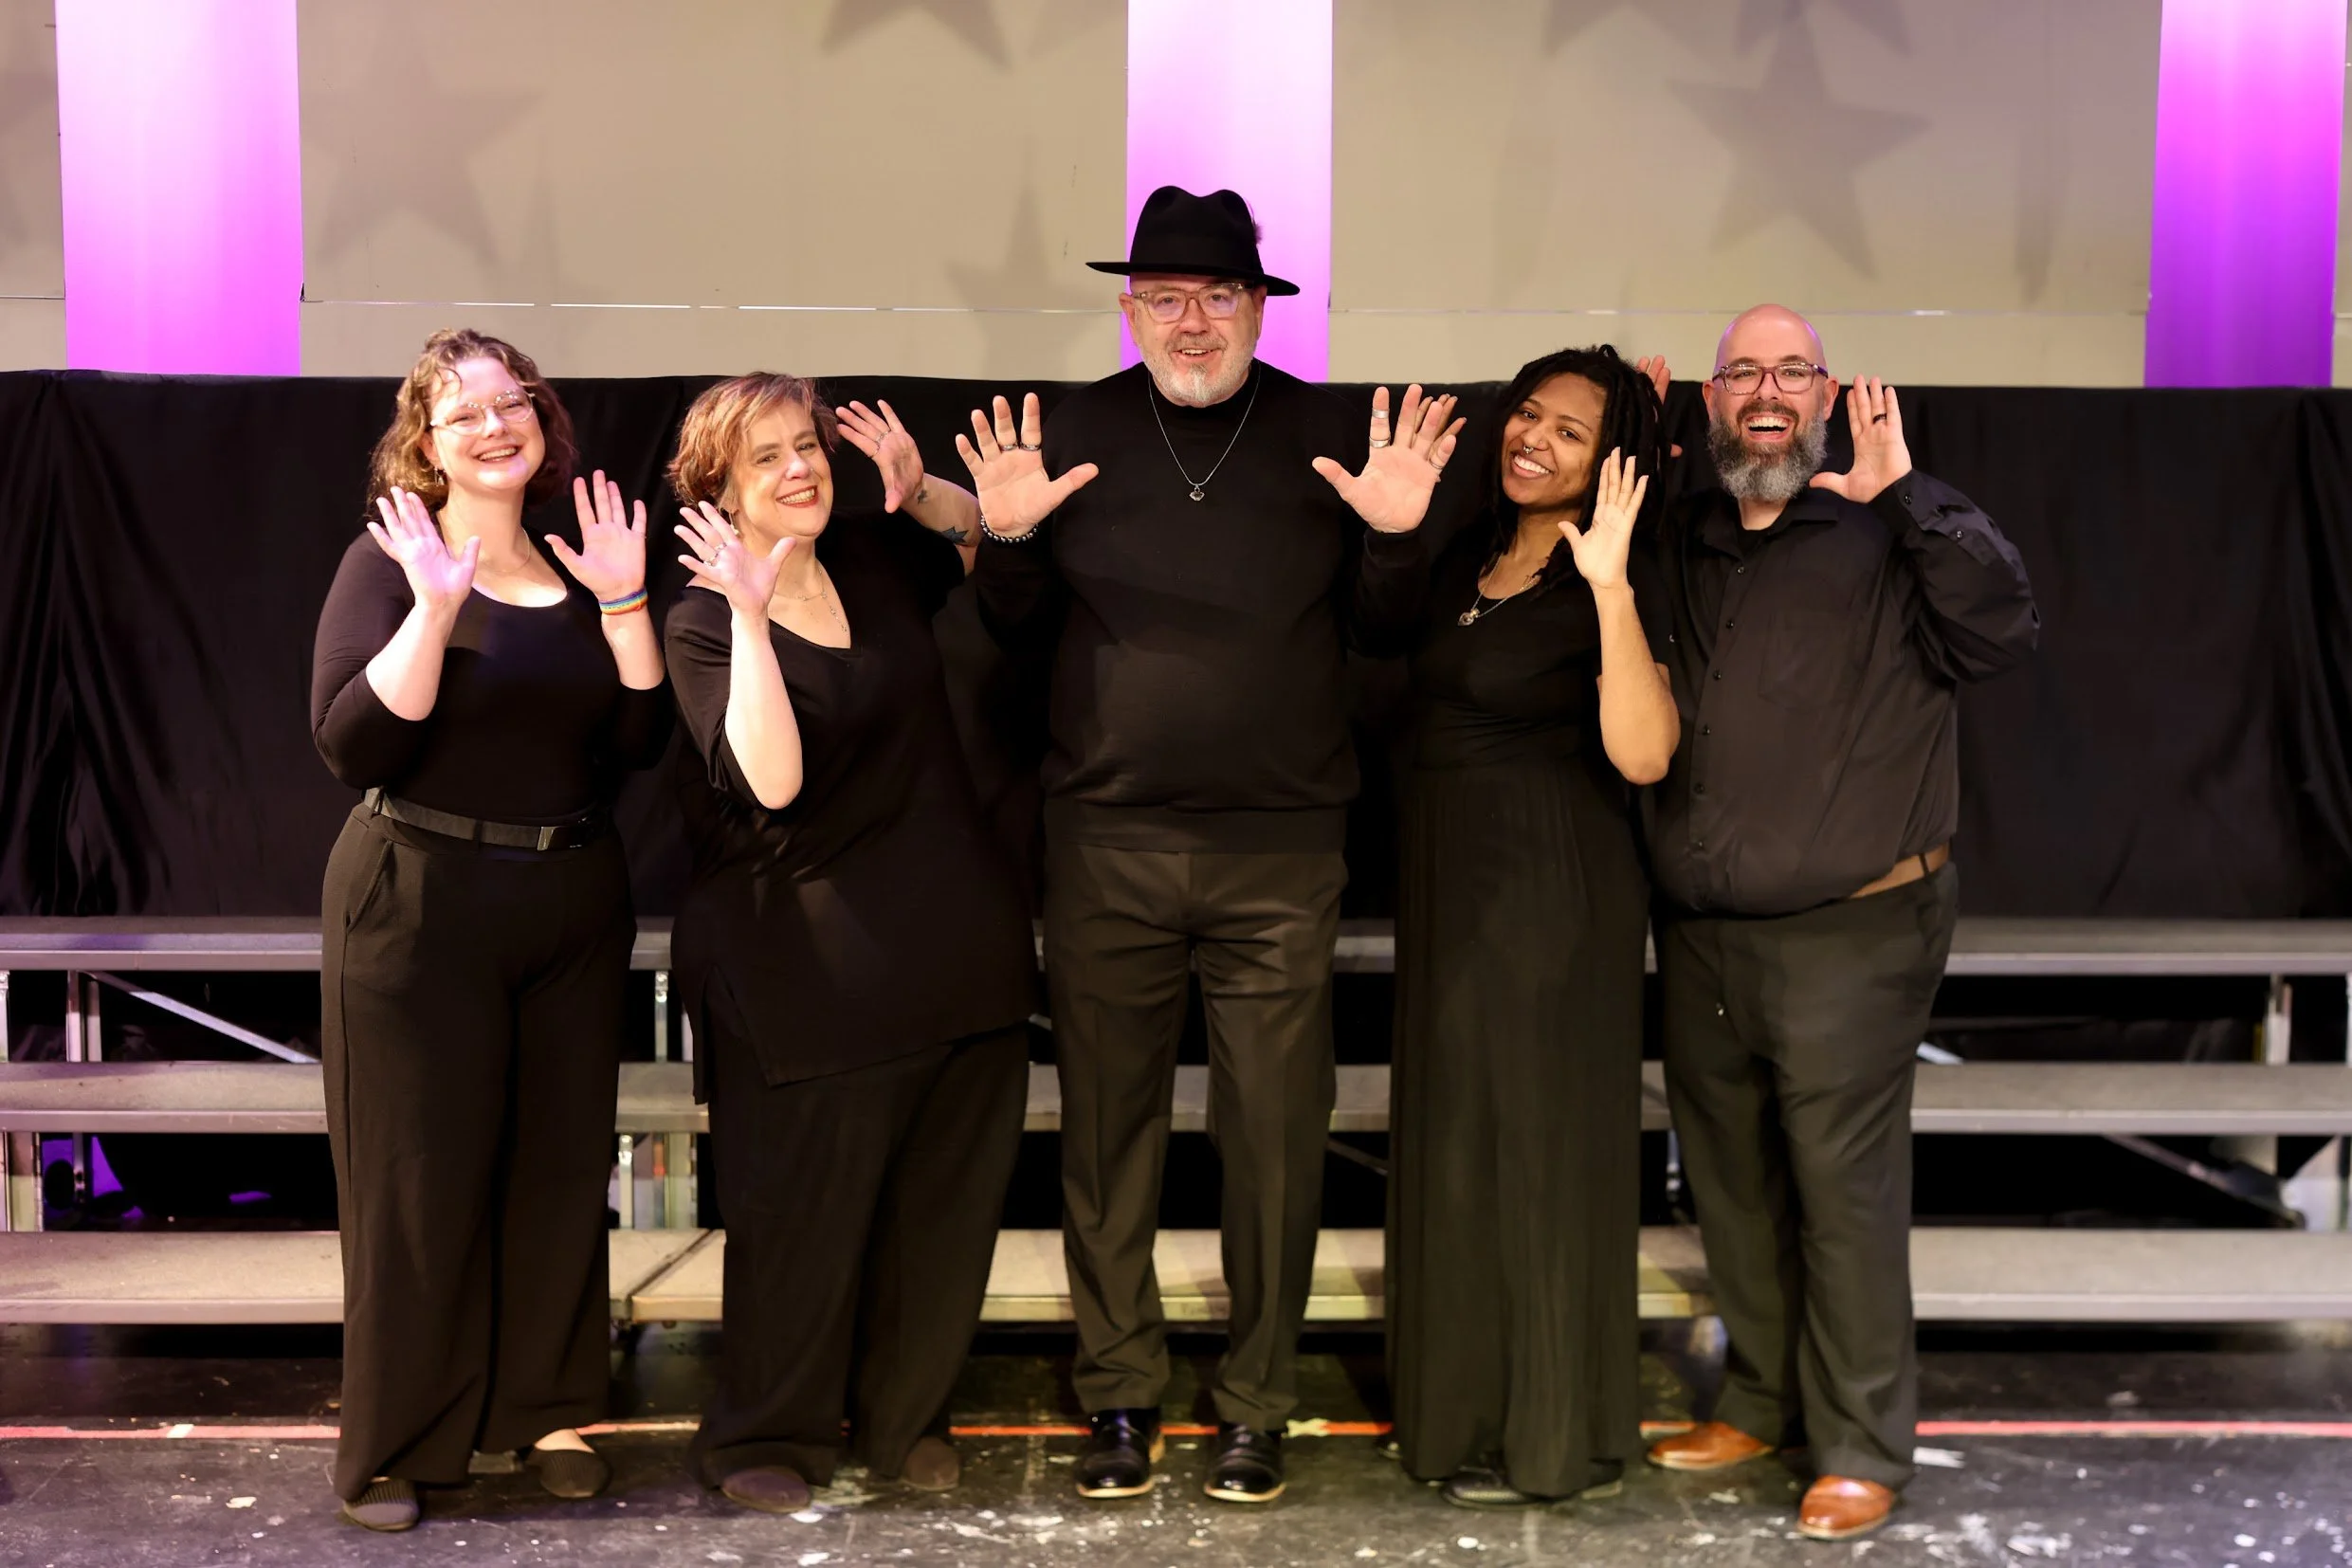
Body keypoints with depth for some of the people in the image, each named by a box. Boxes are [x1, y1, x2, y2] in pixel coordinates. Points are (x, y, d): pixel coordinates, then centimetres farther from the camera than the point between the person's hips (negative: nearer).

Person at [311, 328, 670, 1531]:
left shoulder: (583, 563, 8)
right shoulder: (391, 562, -5)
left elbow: (640, 741, 0)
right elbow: (352, 746, -17)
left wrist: (624, 601, -10)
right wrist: (435, 603, -23)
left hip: (574, 905, 5)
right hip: (420, 909, -4)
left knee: (562, 1162, 11)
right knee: (421, 1175, 2)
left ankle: (545, 1407, 27)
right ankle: (395, 1443, 17)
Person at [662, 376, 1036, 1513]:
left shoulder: (873, 558, 6)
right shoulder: (705, 623, -9)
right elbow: (770, 780, -23)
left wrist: (916, 485, 5)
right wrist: (751, 611, -26)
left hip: (958, 939, 6)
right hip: (812, 968, -5)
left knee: (946, 1199, 13)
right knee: (806, 1208, 5)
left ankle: (904, 1416, 32)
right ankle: (764, 1434, 27)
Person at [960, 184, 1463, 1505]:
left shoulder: (1328, 433, 3)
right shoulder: (1074, 432, 5)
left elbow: (1375, 626, 6)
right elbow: (1019, 631, 10)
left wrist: (1395, 536, -12)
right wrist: (1009, 540, -9)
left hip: (1281, 850, -1)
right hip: (1107, 847, 1)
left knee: (1279, 1139, 6)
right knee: (1108, 1134, 9)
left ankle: (1258, 1405, 22)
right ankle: (1123, 1394, 26)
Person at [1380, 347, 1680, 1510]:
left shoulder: (1609, 582, -14)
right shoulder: (1470, 552, 8)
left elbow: (1641, 754, -29)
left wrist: (1611, 586, -34)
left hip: (1548, 887, -8)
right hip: (1451, 879, 8)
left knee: (1535, 1139, 2)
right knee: (1456, 1131, 17)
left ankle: (1552, 1434, 19)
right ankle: (1470, 1401, 35)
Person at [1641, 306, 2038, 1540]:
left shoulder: (1881, 538, -4)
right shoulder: (1679, 544, 13)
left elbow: (2003, 630, -18)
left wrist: (1907, 491, -24)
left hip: (1848, 935, -6)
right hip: (1698, 935, 6)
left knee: (1844, 1183, -3)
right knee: (1730, 1180, 15)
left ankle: (1861, 1448, 11)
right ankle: (1762, 1400, 33)